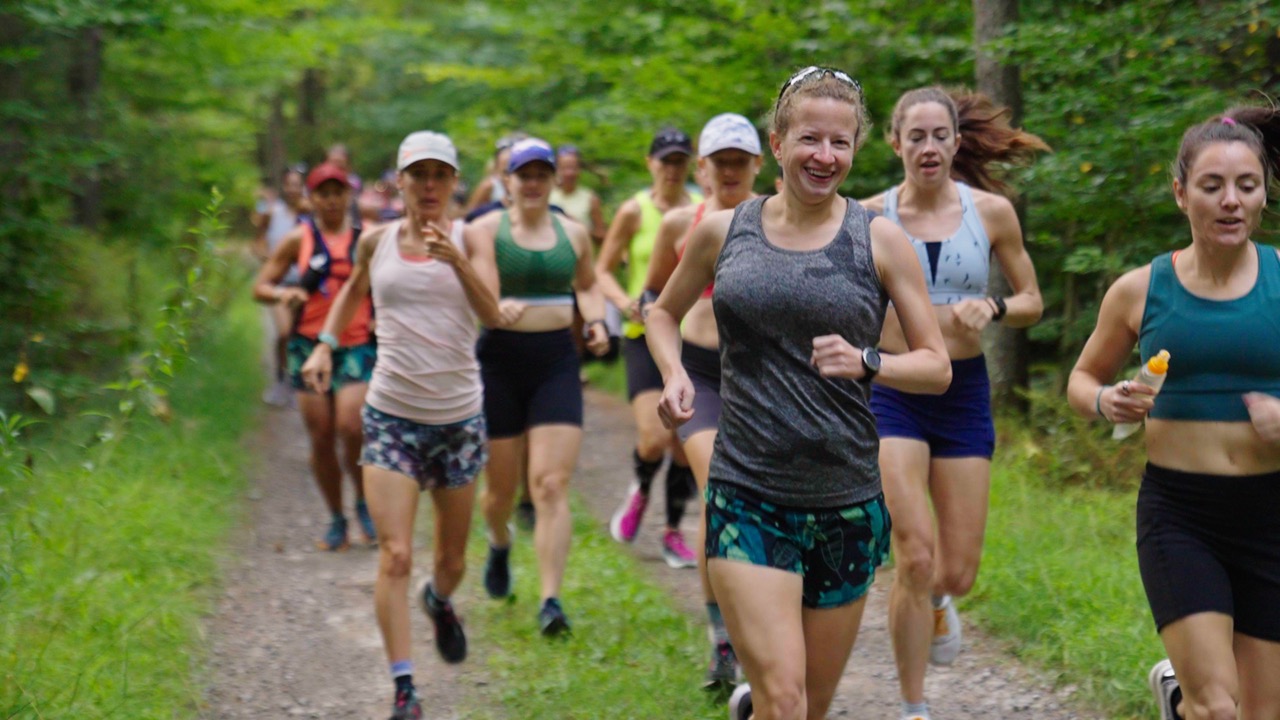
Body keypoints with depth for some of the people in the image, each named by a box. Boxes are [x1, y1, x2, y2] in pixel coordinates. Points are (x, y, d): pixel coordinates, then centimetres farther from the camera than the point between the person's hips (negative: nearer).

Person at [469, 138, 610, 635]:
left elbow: (587, 285, 27)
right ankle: (499, 543, 46)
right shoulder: (486, 230, -1)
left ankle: (551, 600, -11)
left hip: (557, 361, 1)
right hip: (500, 358, -1)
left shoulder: (574, 234, 10)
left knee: (551, 486, -10)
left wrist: (596, 321, 8)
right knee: (502, 483, 10)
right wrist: (496, 306, -29)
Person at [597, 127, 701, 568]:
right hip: (645, 334, -2)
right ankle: (639, 491, 17)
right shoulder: (634, 212, 0)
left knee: (686, 444, 3)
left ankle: (673, 532, 20)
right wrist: (623, 301, -15)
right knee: (655, 438, -17)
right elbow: (603, 270, 4)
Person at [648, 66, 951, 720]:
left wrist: (865, 363, -17)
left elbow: (937, 367, 2)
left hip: (846, 503, 2)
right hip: (748, 498, -1)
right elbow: (664, 312, 21)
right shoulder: (722, 231, 3)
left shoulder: (879, 241, 1)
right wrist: (673, 373, 1)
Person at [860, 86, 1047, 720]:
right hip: (892, 390, -2)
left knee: (958, 572, 4)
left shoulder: (992, 211, 0)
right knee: (915, 558, -13)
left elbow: (1032, 303, 7)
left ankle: (936, 601, 44)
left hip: (964, 390, 2)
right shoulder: (870, 216, -3)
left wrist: (992, 308, -11)